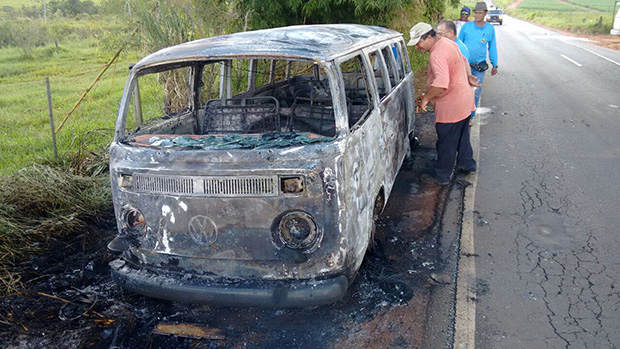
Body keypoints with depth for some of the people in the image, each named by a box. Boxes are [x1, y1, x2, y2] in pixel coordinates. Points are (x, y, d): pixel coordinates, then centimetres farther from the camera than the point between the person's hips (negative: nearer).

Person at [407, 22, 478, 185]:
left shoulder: (437, 54, -27)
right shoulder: (449, 43, 7)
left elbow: (441, 84, -40)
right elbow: (463, 61, 25)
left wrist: (425, 98, -27)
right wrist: (467, 77, 38)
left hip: (451, 106, -10)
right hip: (464, 100, 10)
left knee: (446, 143, 4)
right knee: (462, 137, 26)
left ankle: (441, 176, 18)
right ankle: (467, 164, 43)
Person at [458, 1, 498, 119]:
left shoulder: (490, 28, 2)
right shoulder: (466, 26, -2)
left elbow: (492, 47, 10)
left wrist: (494, 65, 12)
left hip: (479, 66, 1)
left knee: (476, 92, 6)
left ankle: (470, 116, 20)